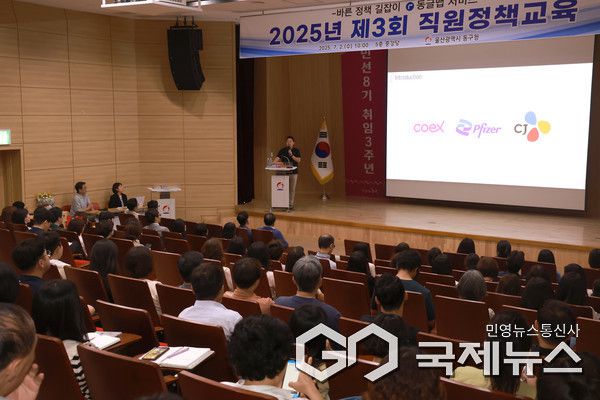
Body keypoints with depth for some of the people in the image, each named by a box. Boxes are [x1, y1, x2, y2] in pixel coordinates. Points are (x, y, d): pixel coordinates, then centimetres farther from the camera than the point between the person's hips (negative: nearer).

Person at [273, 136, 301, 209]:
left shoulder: (296, 151, 3)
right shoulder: (282, 151, 3)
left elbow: (298, 160, -7)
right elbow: (277, 158, -8)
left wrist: (291, 155, -19)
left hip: (293, 172, 0)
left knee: (292, 189, 4)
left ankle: (291, 204, 12)